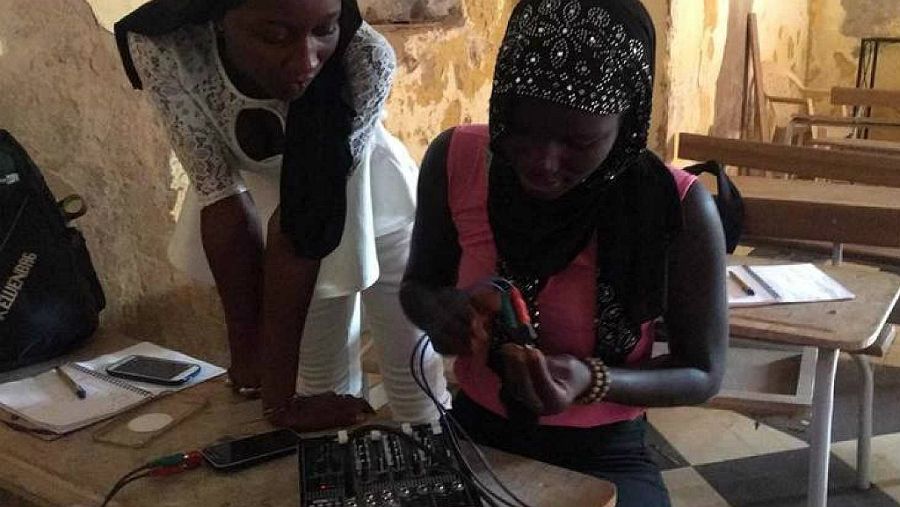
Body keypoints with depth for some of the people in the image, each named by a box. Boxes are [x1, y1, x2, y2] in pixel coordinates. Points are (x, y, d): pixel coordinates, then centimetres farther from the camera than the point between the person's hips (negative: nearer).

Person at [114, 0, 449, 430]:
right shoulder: (162, 47, -33)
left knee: (414, 372, 6)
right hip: (259, 190, 1)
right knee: (323, 379, 10)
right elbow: (222, 196, -26)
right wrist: (247, 354, -21)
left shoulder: (364, 60, -37)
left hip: (365, 197, -1)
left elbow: (299, 222, -33)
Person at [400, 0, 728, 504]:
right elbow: (417, 286, 4)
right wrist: (444, 310, -18)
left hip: (602, 459, -2)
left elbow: (702, 374, -8)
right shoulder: (456, 161, -11)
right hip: (473, 435, 2)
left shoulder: (679, 209, -18)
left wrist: (592, 381, -24)